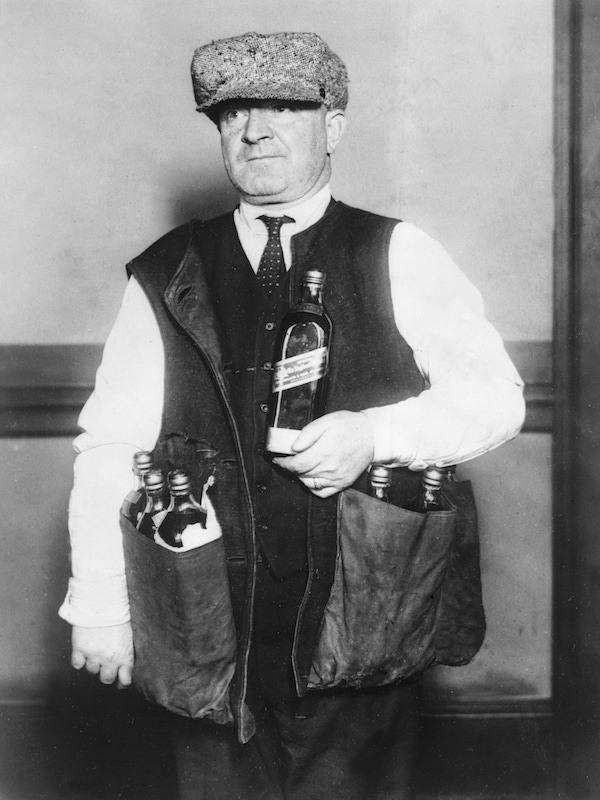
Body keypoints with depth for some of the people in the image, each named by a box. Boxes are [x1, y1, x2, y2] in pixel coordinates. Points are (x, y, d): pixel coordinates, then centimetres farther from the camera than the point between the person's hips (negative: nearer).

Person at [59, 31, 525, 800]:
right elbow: (110, 443, 1)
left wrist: (375, 436, -17)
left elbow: (495, 396, -1)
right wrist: (100, 604, -3)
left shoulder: (398, 258, 0)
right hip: (209, 639, 1)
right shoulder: (165, 277, 3)